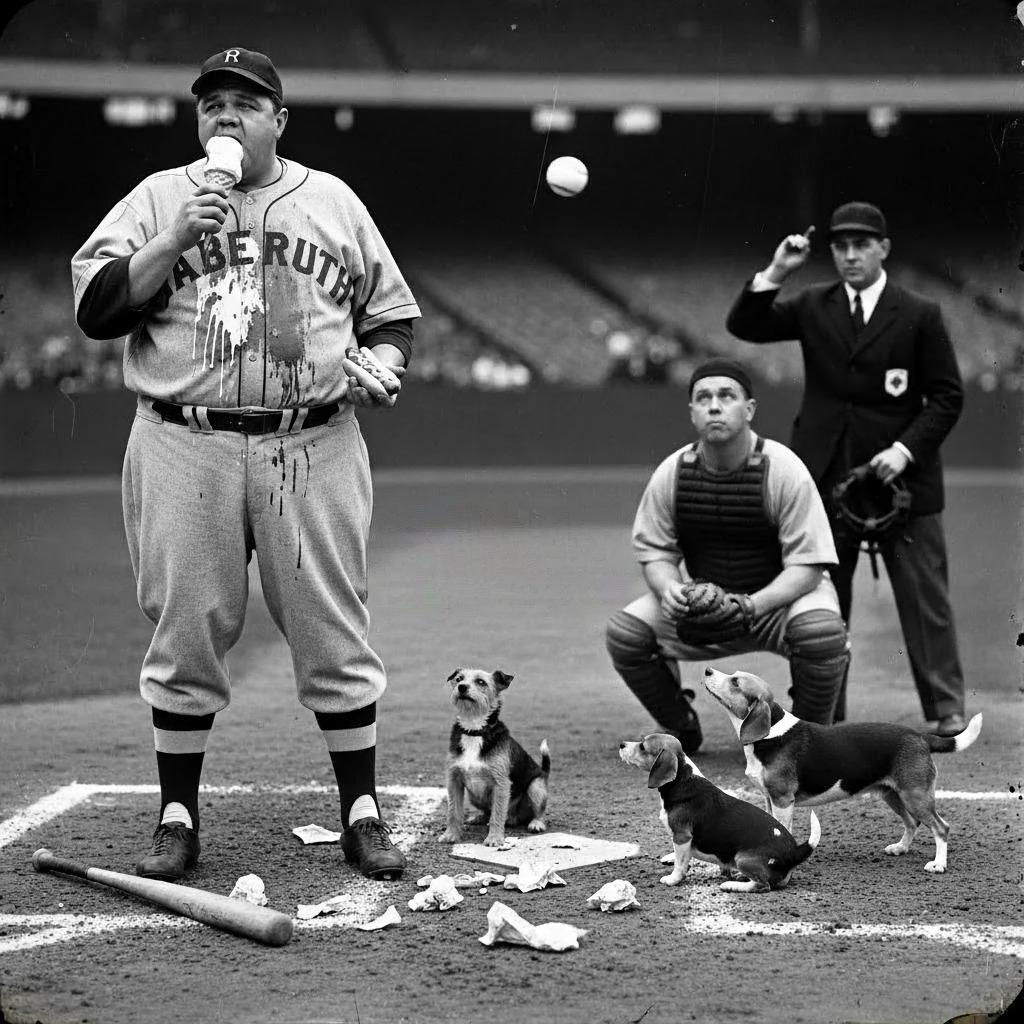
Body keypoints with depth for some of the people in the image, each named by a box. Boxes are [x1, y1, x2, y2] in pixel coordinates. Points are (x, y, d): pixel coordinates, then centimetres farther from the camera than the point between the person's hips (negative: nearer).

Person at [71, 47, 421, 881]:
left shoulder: (333, 201, 13)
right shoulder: (158, 198, 8)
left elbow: (392, 312, 18)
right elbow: (95, 307, -3)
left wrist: (382, 365, -3)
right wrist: (177, 238, -13)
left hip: (313, 449, 1)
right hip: (186, 446, -1)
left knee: (332, 632, 2)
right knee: (186, 633, 3)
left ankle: (362, 814, 10)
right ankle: (178, 819, 13)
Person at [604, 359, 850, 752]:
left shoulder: (784, 470, -19)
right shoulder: (671, 473, -8)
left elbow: (806, 566, -20)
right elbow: (654, 550, 1)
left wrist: (750, 606, -37)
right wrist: (669, 589, -24)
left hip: (778, 598, -3)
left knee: (822, 632, -35)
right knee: (624, 634, -18)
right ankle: (680, 728, 10)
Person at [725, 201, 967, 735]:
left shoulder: (919, 315, 0)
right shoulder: (813, 306, 8)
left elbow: (947, 396, -1)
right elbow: (744, 326, 0)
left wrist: (907, 448, -13)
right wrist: (775, 272, -13)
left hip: (901, 472, -3)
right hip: (826, 474, 3)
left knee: (924, 597, 0)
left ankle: (946, 710, 7)